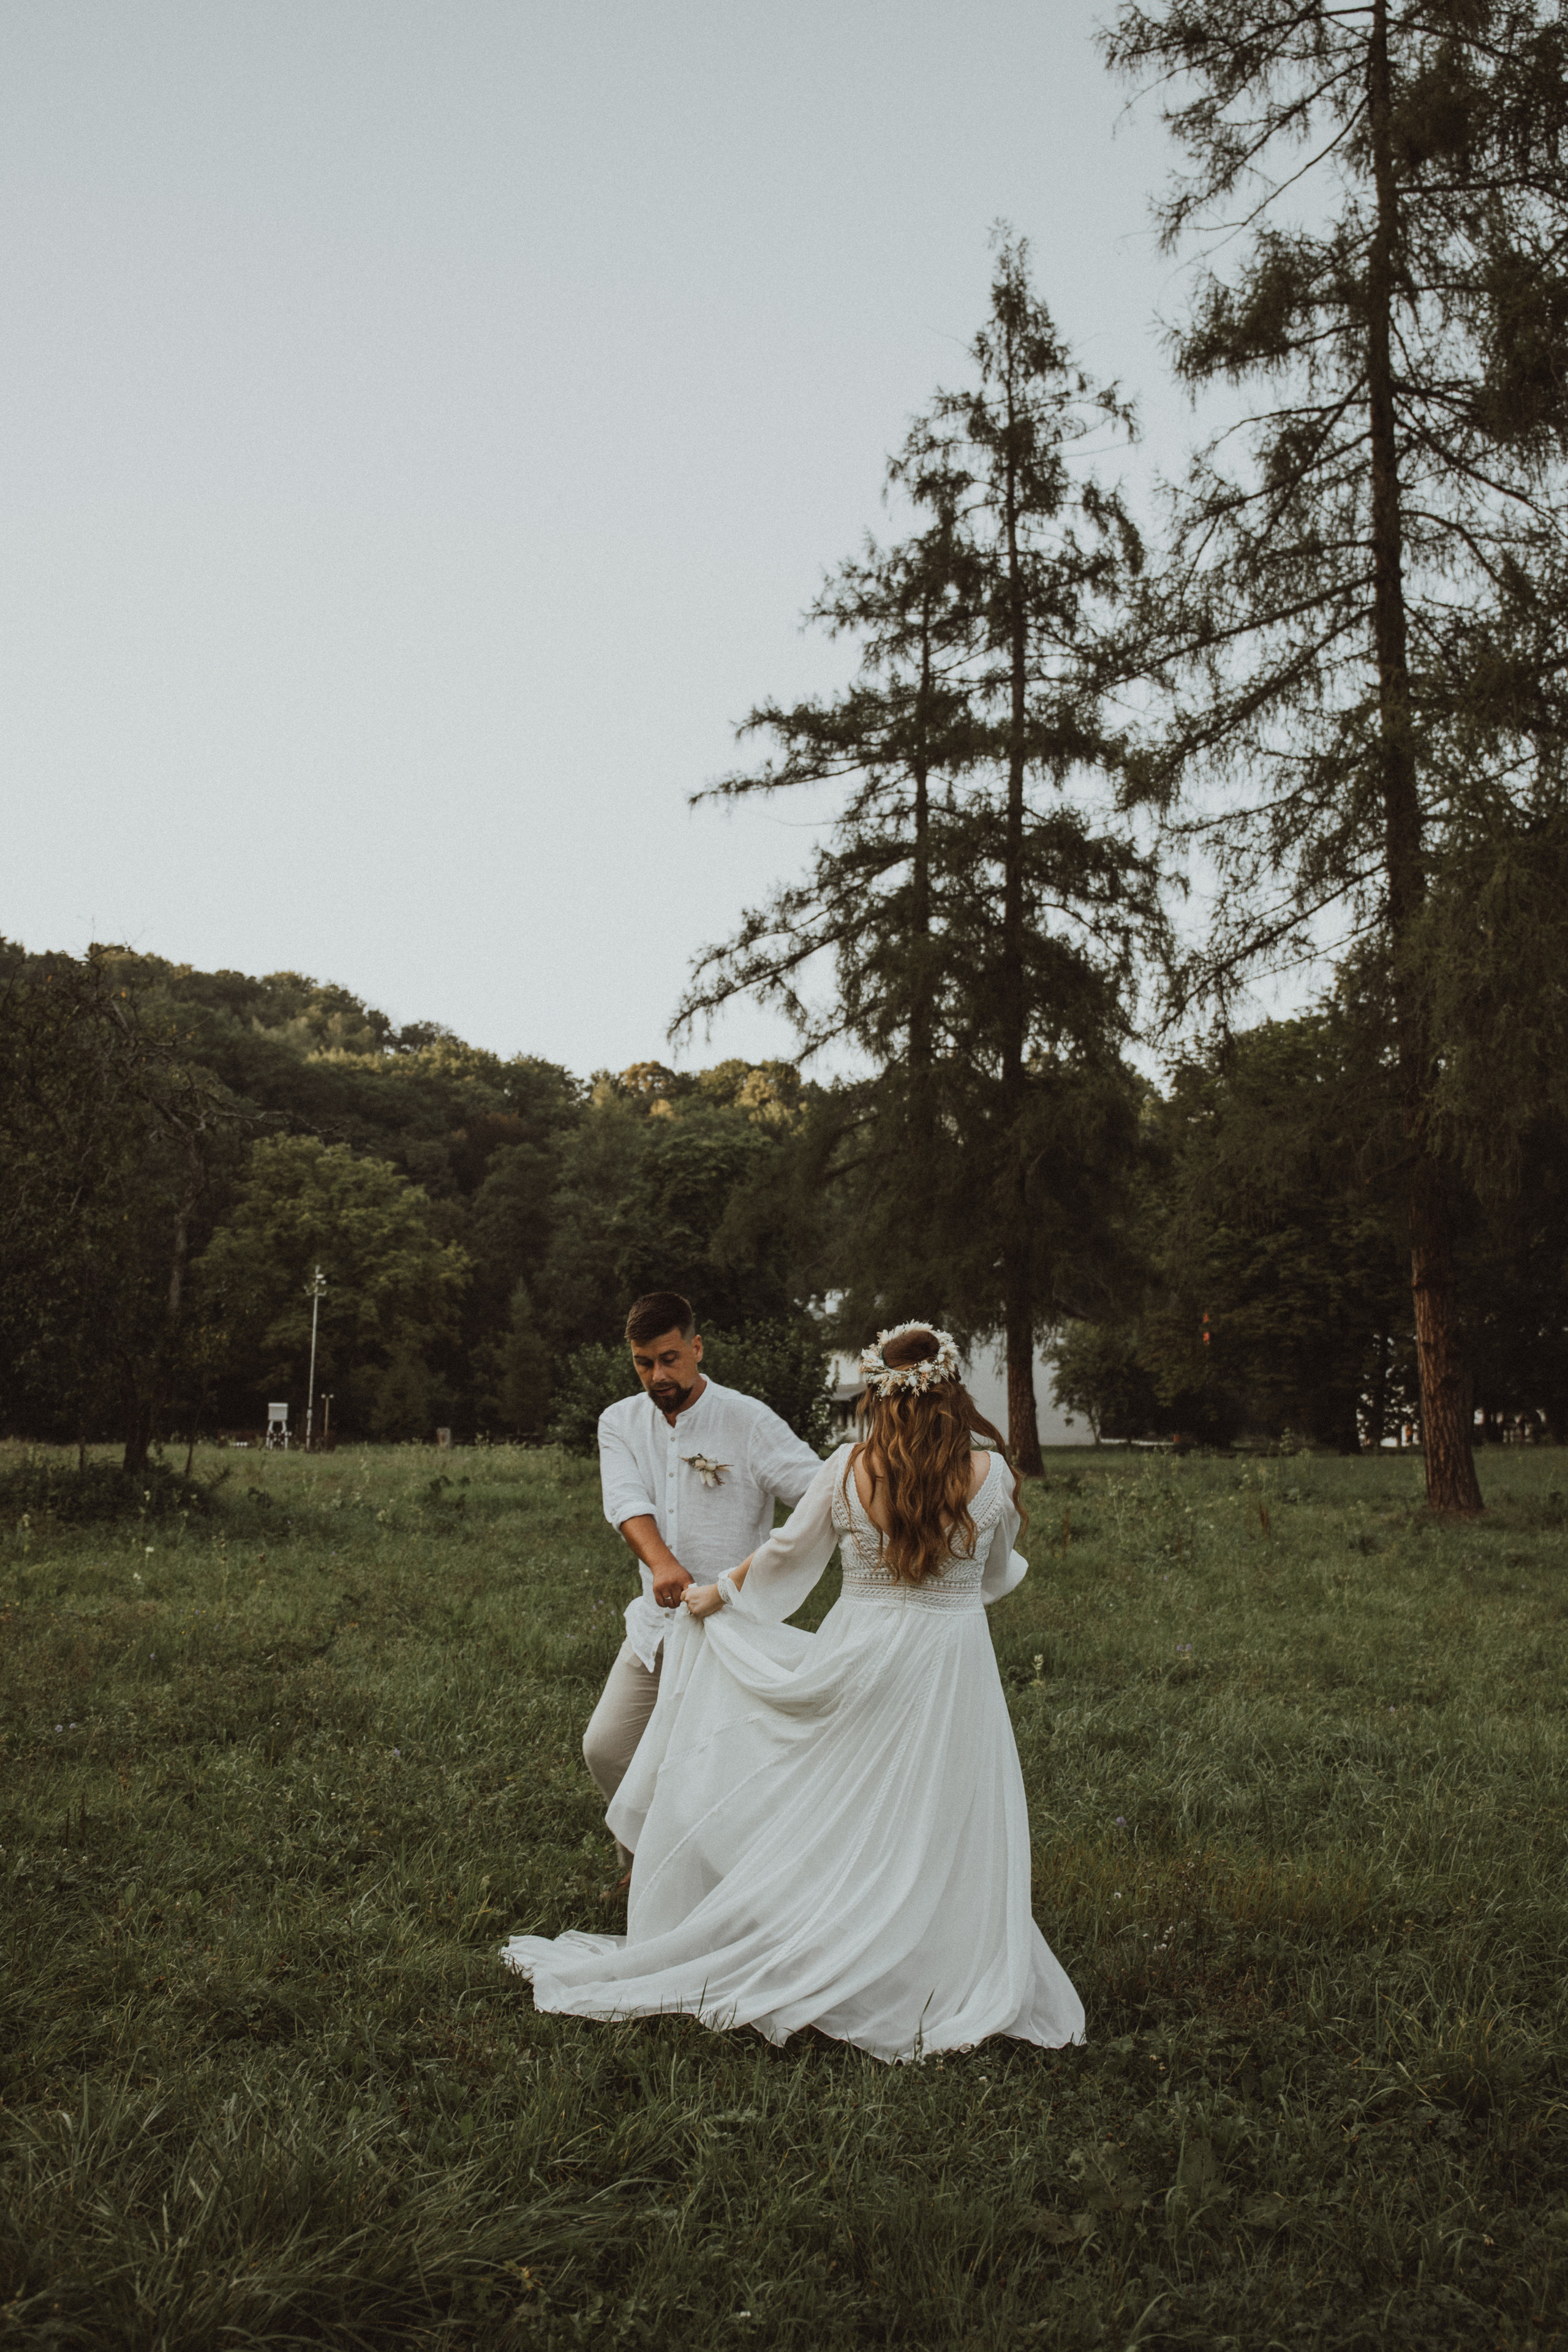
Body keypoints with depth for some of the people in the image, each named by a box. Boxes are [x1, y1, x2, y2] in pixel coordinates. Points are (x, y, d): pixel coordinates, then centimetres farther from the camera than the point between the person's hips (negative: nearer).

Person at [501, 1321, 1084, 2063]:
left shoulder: (847, 1468, -8)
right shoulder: (990, 1471, -8)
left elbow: (787, 1554, 5)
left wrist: (717, 1593, 22)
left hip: (860, 1660, 1)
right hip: (953, 1668, -1)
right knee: (939, 1839, 8)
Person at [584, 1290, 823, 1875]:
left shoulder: (748, 1422, -9)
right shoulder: (620, 1423, 5)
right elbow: (627, 1500, -13)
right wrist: (661, 1560, -33)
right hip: (657, 1621, 5)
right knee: (605, 1748, 8)